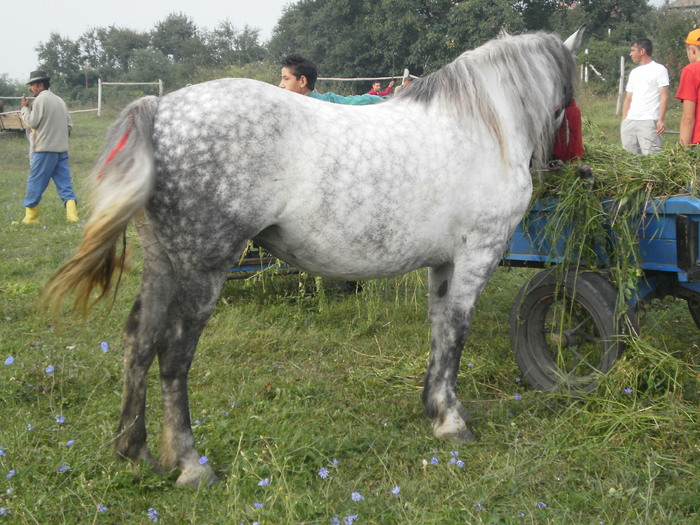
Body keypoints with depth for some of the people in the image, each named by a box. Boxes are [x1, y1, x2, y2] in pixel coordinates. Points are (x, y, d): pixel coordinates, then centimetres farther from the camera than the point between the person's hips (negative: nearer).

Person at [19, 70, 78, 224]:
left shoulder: (40, 99, -8)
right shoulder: (59, 100, 16)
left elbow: (32, 122, -9)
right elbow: (69, 125, 16)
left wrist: (24, 108, 3)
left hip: (44, 149, -7)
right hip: (62, 149, 7)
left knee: (35, 183, 2)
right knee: (64, 183, 5)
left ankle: (31, 216, 6)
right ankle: (72, 213, -8)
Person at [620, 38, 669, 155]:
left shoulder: (659, 70, 3)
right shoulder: (634, 72, 22)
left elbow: (664, 97, -4)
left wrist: (661, 120, -15)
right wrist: (623, 123, 11)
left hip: (649, 121, -6)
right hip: (630, 122, 6)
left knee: (650, 156, -13)